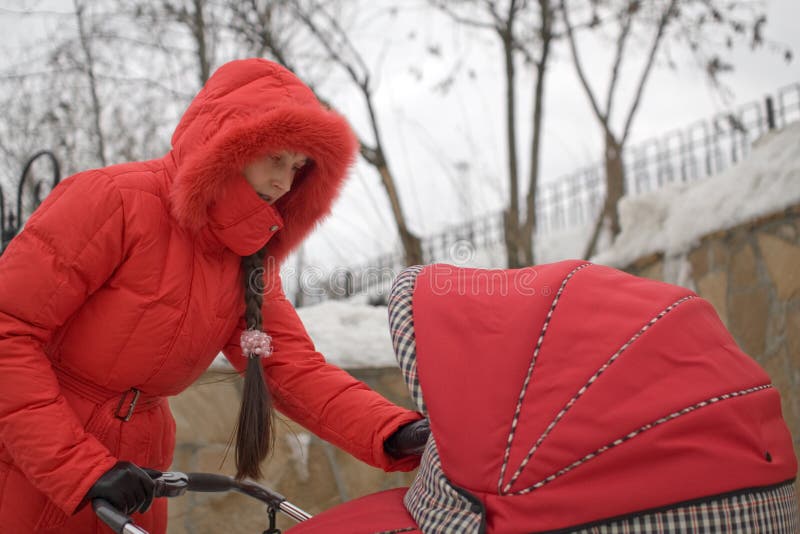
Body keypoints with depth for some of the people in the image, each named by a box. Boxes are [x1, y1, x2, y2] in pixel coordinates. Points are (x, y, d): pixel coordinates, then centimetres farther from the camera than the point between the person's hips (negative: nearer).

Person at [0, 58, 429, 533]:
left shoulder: (250, 261, 2)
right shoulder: (116, 201, -18)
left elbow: (295, 367, -8)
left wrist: (393, 434, -24)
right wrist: (82, 468, -27)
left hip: (129, 472, 6)